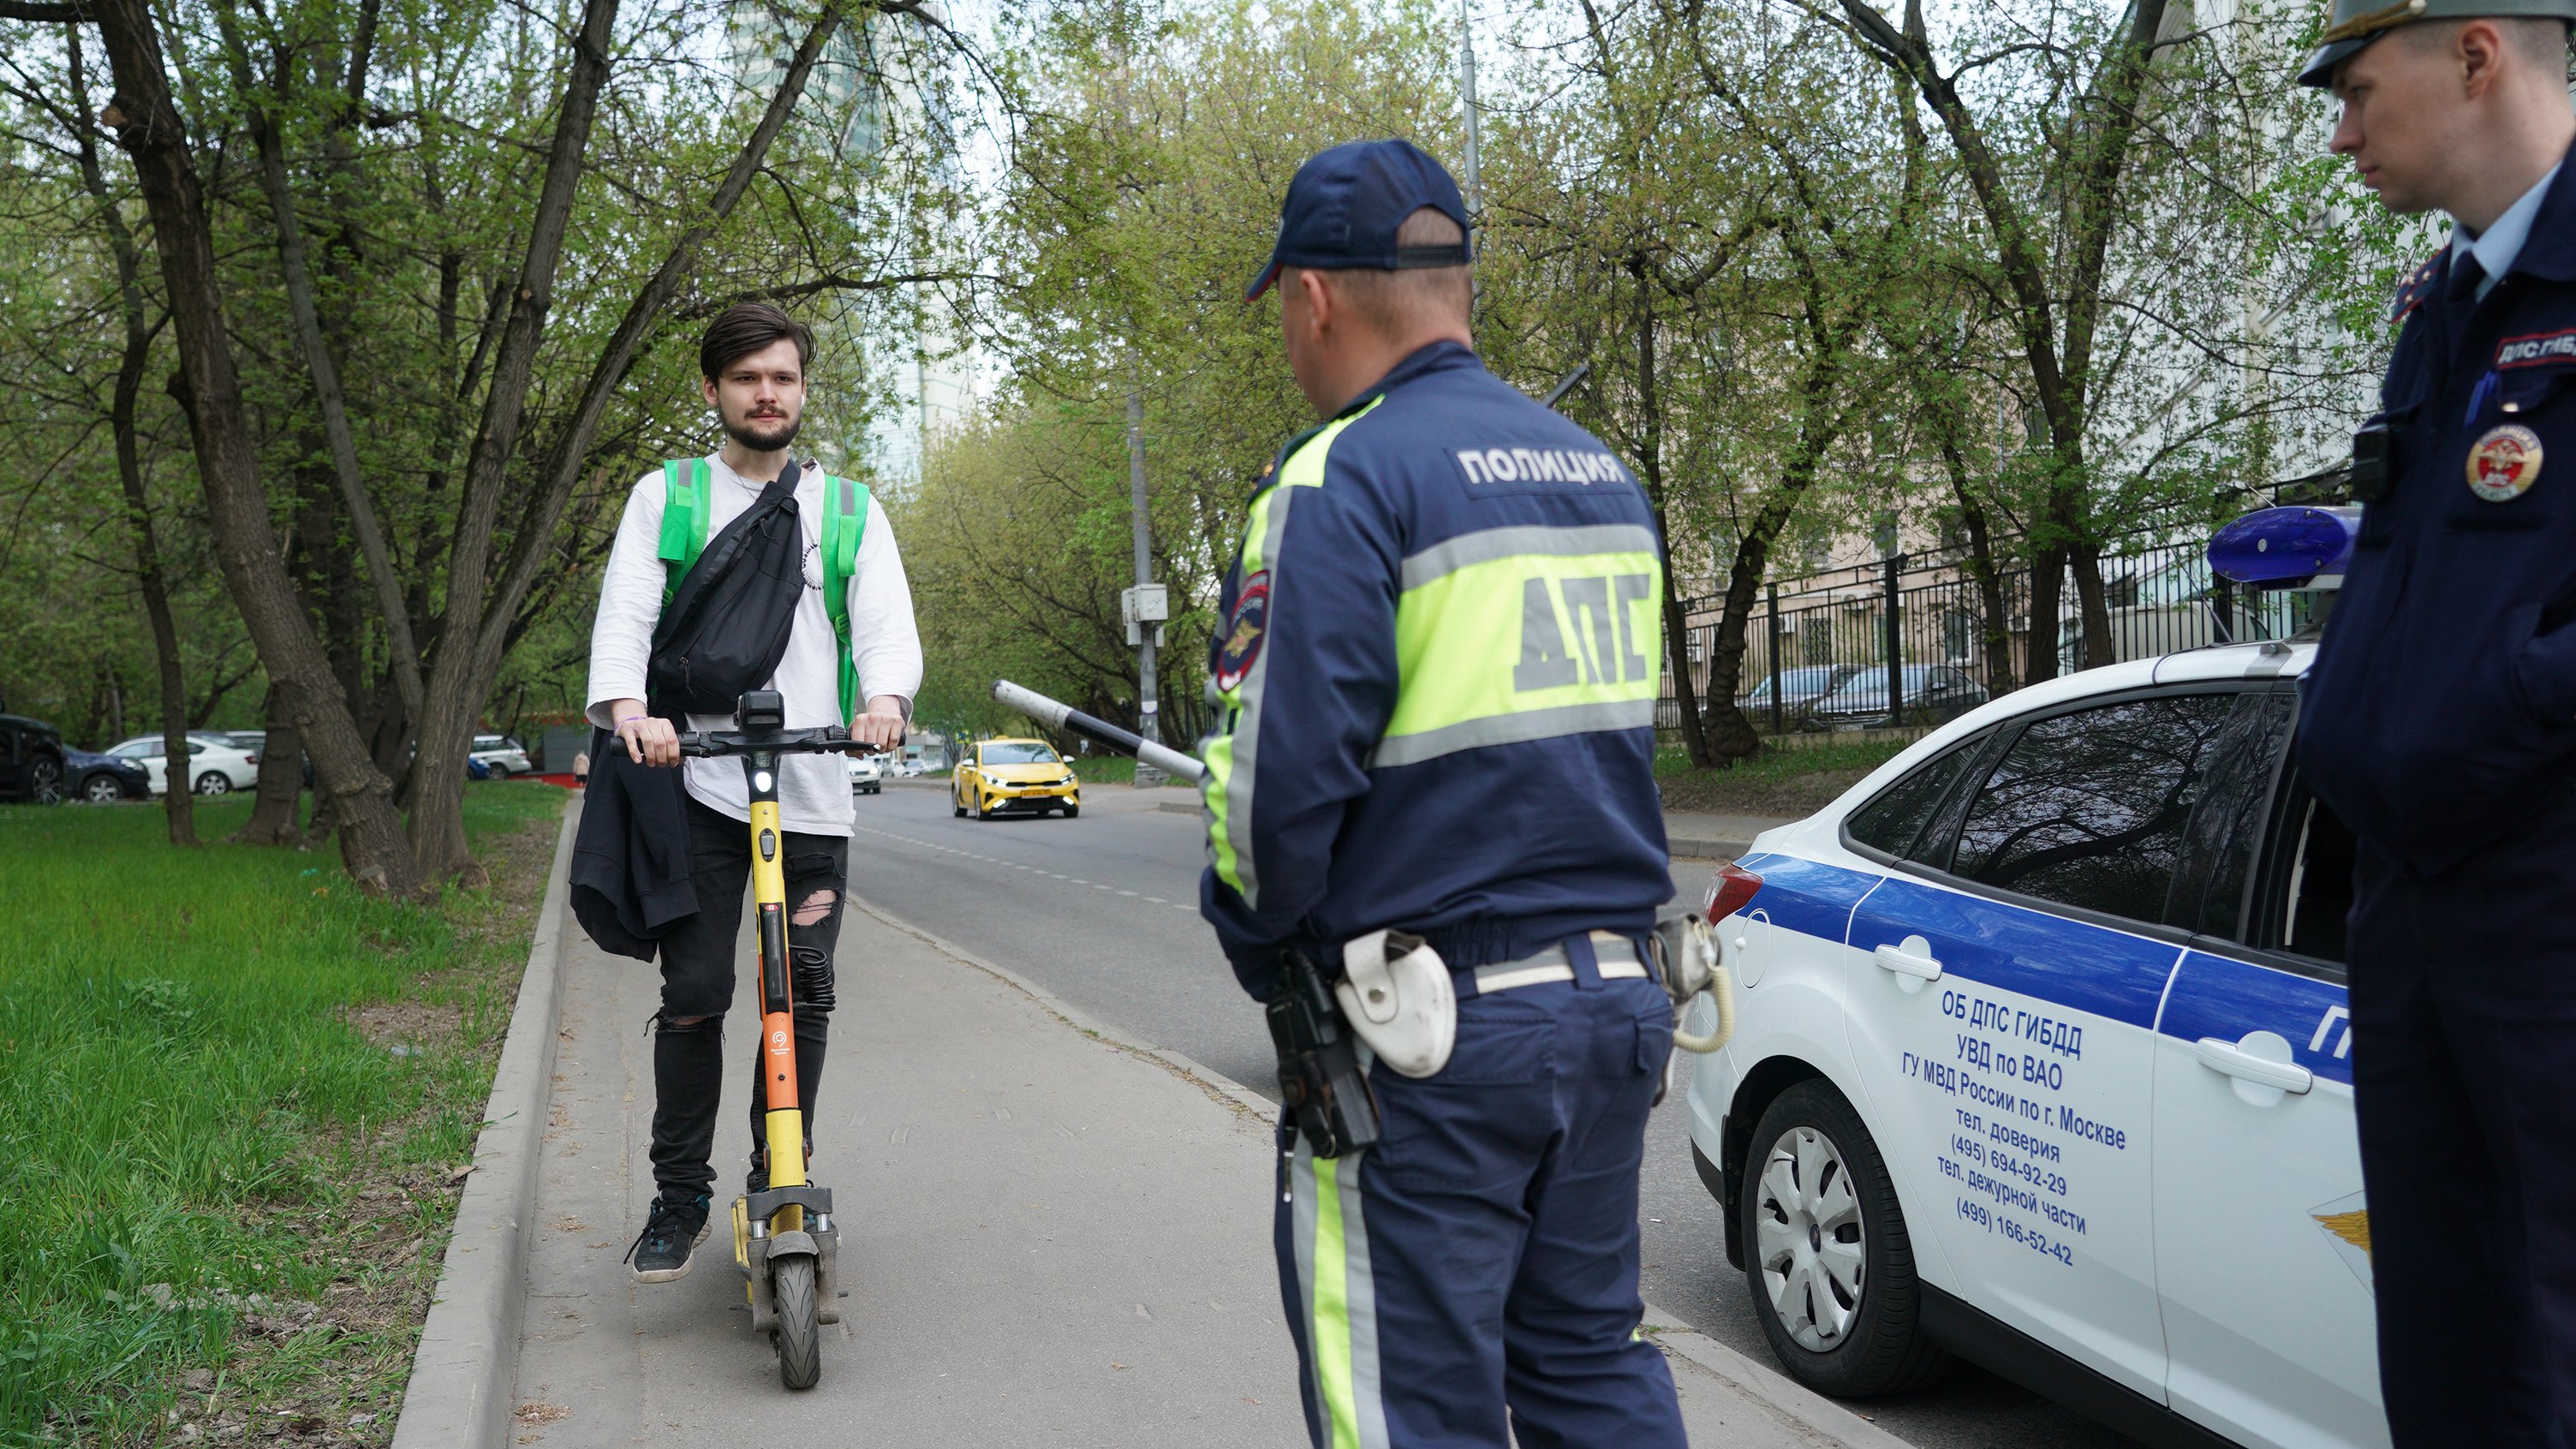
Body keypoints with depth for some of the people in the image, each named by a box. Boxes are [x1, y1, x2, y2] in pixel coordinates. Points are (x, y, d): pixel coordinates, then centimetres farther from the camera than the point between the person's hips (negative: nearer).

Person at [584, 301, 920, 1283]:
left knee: (804, 1001, 3)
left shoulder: (847, 510, 14)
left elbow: (887, 622, 1)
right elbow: (626, 614, -1)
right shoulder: (665, 496, 11)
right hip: (698, 787, -1)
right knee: (694, 998, -3)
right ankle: (679, 1198, 11)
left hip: (812, 795, 1)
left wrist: (885, 697, -22)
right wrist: (627, 704, -23)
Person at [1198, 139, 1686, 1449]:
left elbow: (1280, 772, -18)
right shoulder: (1601, 474, 12)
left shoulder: (1343, 480, -14)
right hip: (1615, 999, 8)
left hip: (1426, 1036, -8)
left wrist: (1259, 946, -2)